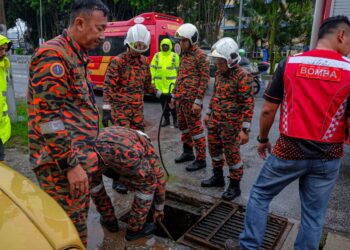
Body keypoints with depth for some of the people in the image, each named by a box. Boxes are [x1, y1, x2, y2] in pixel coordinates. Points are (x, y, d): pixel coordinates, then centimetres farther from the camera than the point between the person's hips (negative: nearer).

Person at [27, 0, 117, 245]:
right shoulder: (53, 55, -16)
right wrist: (71, 164, -22)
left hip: (83, 156, 9)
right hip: (63, 162, -9)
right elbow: (48, 117, -22)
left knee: (78, 220, 25)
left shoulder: (77, 55, 15)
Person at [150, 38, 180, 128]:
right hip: (160, 84, 3)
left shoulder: (175, 56, 2)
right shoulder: (157, 55, 9)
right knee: (163, 103, 10)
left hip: (171, 83, -3)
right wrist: (153, 79, 4)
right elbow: (152, 68, 10)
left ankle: (175, 120, 10)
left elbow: (178, 69, 3)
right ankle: (166, 119, 22)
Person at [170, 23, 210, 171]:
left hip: (191, 99, -8)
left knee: (195, 129, -3)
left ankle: (201, 160, 7)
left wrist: (198, 101, -18)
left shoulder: (200, 56, -9)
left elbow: (205, 79, -14)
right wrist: (174, 95, 20)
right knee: (183, 126, 16)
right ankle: (187, 152, 32)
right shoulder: (184, 55, 16)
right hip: (180, 98, 8)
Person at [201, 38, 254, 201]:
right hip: (215, 121, 8)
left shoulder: (242, 77, -16)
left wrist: (245, 129, -20)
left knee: (232, 154, 3)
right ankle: (218, 177, 38)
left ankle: (235, 186, 22)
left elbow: (248, 104, -17)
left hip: (231, 124, -8)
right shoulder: (219, 73, 8)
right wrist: (208, 113, 23)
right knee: (214, 149, 17)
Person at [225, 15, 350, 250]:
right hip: (327, 157, 1)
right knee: (314, 214, 17)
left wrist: (263, 139, 11)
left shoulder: (289, 64, -5)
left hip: (289, 151, 0)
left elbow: (268, 110, -4)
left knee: (260, 195, 18)